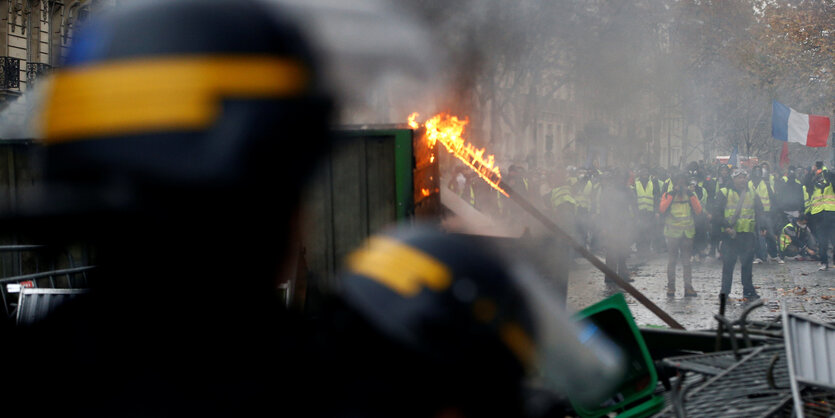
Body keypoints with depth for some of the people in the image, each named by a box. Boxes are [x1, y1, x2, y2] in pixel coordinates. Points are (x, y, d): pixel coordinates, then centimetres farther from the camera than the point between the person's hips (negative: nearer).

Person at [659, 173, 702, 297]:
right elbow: (662, 209, -13)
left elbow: (698, 210, -4)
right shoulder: (668, 195, 5)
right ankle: (671, 287, 9)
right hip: (672, 232, -1)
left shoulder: (691, 195, 11)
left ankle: (688, 287, 2)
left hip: (688, 233, 2)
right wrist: (672, 194, -15)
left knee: (687, 261, 2)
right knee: (671, 261, 3)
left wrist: (690, 194, -10)